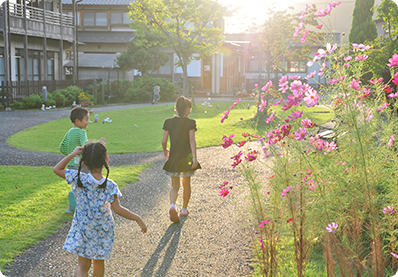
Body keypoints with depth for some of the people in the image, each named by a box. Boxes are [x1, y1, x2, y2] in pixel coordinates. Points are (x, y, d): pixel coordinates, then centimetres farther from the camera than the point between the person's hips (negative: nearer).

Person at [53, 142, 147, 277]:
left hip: (82, 229, 0)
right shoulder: (110, 186, -19)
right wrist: (137, 218, -13)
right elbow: (117, 209, -22)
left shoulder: (78, 179, -16)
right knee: (99, 262, 22)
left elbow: (56, 169, -6)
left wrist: (73, 154, -5)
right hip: (103, 231, 0)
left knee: (83, 265, 10)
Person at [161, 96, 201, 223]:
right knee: (186, 184, 18)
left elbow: (164, 140, 0)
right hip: (187, 157, -1)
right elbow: (192, 140, -17)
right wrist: (195, 157, -20)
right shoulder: (190, 123, -8)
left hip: (173, 157, 1)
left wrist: (165, 151, 20)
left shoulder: (169, 122, -1)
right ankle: (184, 209, 29)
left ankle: (172, 205, -19)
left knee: (175, 186, 8)